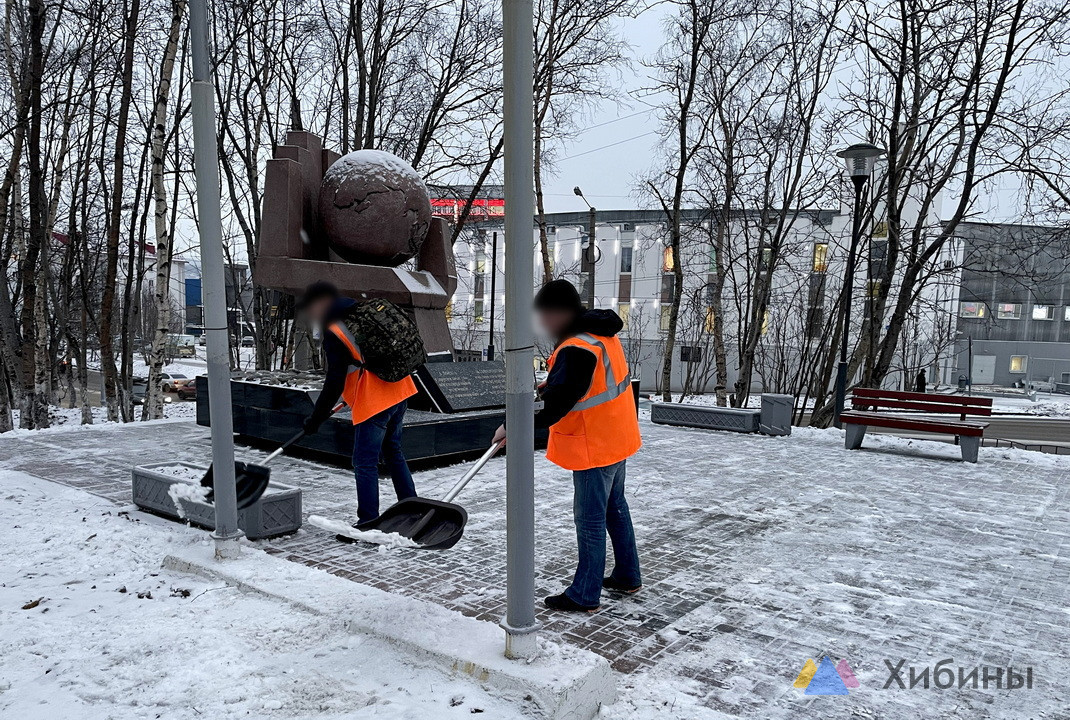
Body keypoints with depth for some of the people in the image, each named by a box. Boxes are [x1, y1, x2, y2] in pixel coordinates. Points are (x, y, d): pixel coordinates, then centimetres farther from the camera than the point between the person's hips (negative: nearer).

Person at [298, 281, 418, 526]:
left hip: (373, 401, -9)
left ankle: (368, 522, 2)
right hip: (398, 391, 9)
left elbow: (334, 382, -14)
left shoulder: (333, 333, -11)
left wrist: (316, 418, -6)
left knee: (365, 462, -2)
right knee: (392, 451, 21)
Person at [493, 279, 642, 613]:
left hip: (594, 446, -10)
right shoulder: (602, 331, 5)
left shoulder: (577, 350, -27)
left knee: (590, 519, 1)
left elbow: (556, 403, -31)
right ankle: (627, 576, 36)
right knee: (614, 507, 22)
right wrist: (550, 386, 8)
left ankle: (585, 595, 14)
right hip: (615, 437, 10)